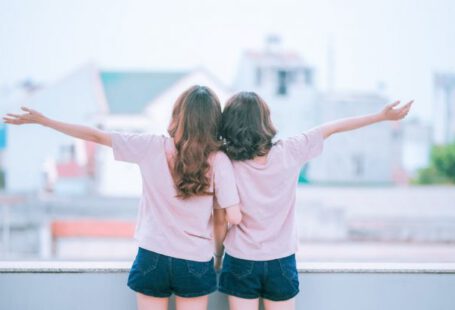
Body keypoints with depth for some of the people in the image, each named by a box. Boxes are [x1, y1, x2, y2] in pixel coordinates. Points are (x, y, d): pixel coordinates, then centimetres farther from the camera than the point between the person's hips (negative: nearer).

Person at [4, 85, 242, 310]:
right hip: (196, 263, -1)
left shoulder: (151, 146, -10)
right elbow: (234, 217, -13)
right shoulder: (219, 161, -13)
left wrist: (42, 120, 7)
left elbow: (96, 136, -3)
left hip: (153, 257, 1)